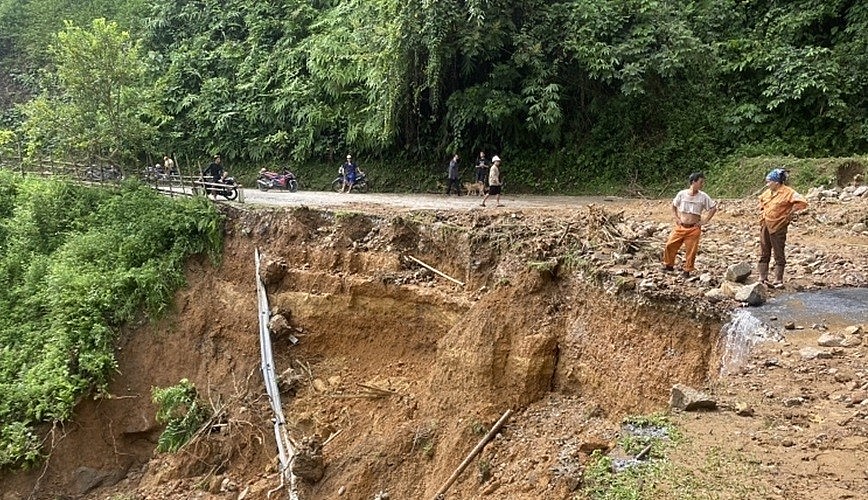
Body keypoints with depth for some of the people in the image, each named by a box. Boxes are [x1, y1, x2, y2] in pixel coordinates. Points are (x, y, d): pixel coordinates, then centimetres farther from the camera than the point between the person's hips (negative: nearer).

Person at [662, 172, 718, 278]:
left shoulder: (703, 197, -5)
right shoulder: (682, 194, -4)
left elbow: (713, 208, 4)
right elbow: (674, 206, 12)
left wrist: (704, 221, -1)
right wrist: (675, 218, 2)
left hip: (694, 229, -1)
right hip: (680, 227, 1)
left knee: (691, 251, 3)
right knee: (670, 245, 2)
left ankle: (687, 270, 18)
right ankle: (668, 265, 22)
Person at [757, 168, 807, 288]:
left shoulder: (788, 192, -12)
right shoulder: (768, 192, 10)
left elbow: (802, 203, -20)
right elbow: (761, 199, 32)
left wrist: (790, 212, -12)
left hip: (778, 228, -7)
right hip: (765, 226, 7)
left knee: (779, 255, 2)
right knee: (764, 254, 10)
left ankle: (778, 281, 8)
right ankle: (763, 278, 17)